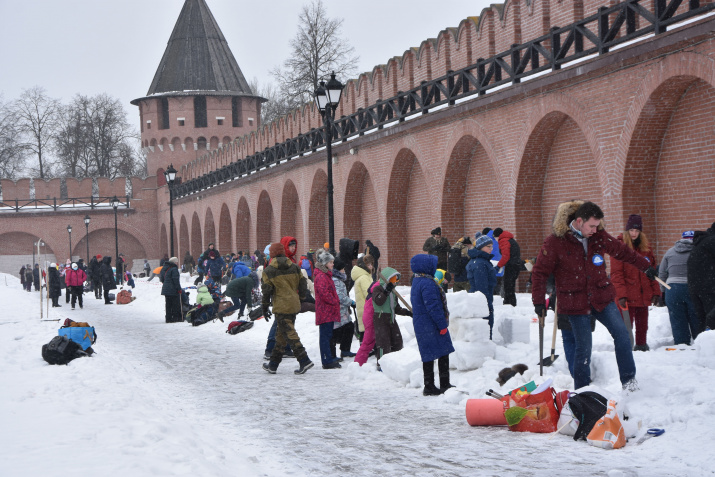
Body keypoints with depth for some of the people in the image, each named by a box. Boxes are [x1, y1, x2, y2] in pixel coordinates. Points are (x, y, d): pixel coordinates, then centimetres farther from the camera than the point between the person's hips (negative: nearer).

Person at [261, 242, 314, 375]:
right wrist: (299, 298, 21)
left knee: (289, 334, -7)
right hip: (294, 306, 6)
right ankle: (273, 364, 21)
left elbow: (266, 291, -4)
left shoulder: (268, 271, -4)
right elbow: (302, 287, 8)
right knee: (281, 334, 14)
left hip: (281, 307, -6)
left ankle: (304, 360, -20)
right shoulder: (294, 267, 8)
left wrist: (265, 308, 6)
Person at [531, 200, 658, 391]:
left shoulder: (599, 236, 1)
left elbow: (622, 251, 17)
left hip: (601, 297, 4)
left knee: (621, 333, -7)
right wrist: (539, 301, -7)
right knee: (583, 346, 0)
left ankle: (629, 380, 7)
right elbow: (539, 273, -5)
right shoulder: (555, 242, -12)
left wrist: (646, 266, 25)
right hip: (576, 302, -4)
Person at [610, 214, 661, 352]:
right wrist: (621, 294, -17)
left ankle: (641, 346, 23)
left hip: (643, 296, 5)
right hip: (627, 296, -5)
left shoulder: (645, 247, 13)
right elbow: (616, 273, -10)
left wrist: (655, 292, 8)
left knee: (642, 324, 12)